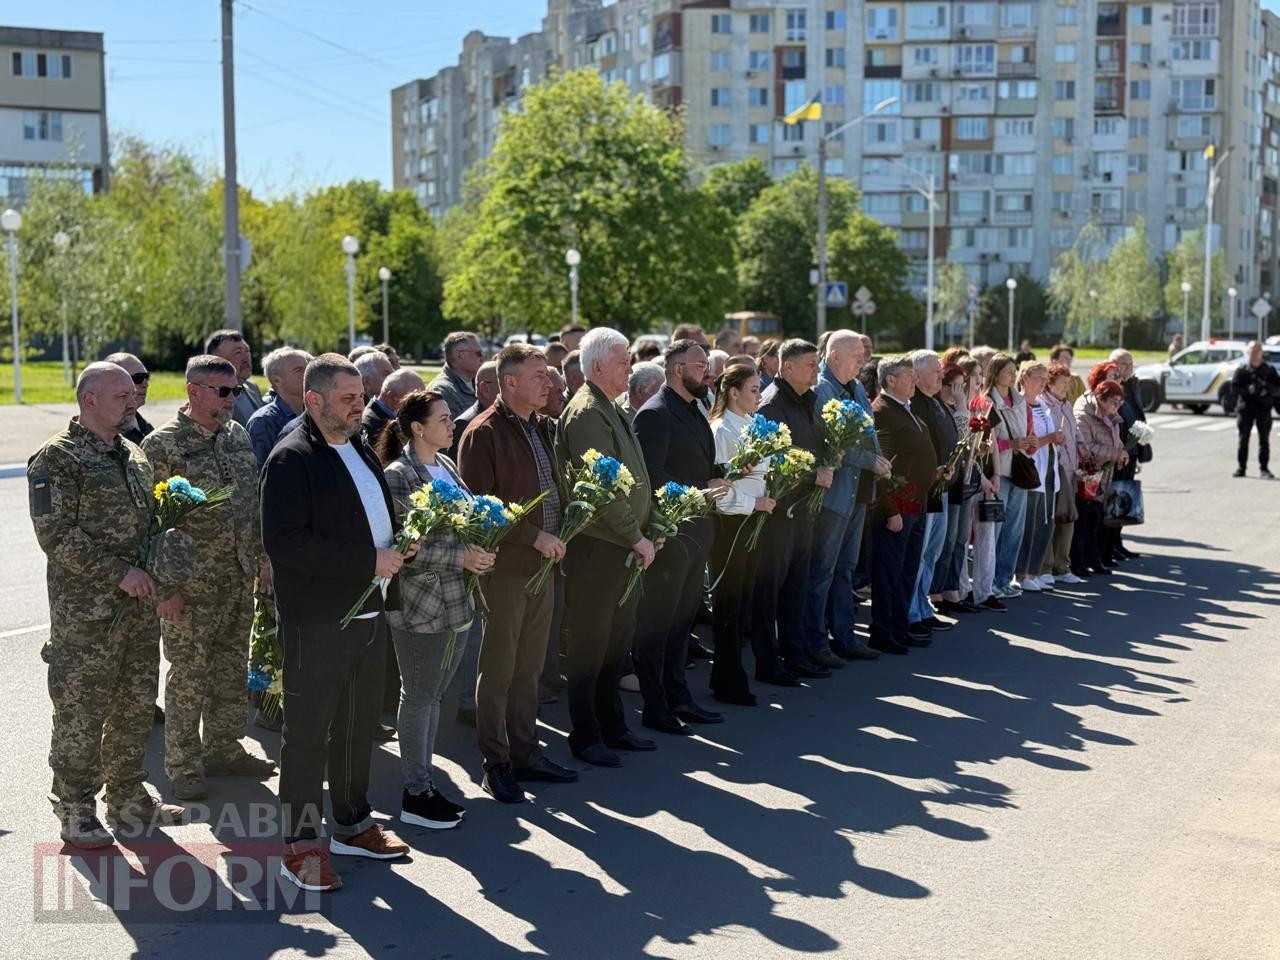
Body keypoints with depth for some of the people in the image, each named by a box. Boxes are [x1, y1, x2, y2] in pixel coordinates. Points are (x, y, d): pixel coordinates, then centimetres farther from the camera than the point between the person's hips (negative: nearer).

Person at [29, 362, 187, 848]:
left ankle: (128, 796, 28)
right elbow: (56, 535, -17)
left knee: (136, 706, 14)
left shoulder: (134, 455, 14)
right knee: (81, 711, -1)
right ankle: (75, 809, 12)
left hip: (140, 606, 8)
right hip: (86, 611, -7)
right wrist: (119, 573, -19)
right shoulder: (56, 458, -10)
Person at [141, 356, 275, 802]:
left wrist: (263, 556, 13)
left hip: (239, 578, 6)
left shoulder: (238, 435, 8)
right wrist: (164, 588, -16)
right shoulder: (163, 445, -12)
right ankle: (183, 767, 14)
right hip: (191, 582, -6)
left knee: (231, 668, 15)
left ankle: (223, 748, 29)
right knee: (188, 674, 2)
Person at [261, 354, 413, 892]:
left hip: (369, 612, 9)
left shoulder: (360, 452, 16)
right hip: (317, 620, -9)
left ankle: (353, 824, 32)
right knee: (308, 732, -1)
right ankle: (300, 846, 8)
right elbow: (284, 542, -24)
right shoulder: (291, 460, -13)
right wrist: (368, 560, -22)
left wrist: (398, 547, 7)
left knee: (360, 725, 17)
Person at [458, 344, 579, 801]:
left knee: (529, 668, 15)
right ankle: (496, 764, 11)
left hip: (543, 563, 8)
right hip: (505, 567, -8)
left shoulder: (541, 428, 13)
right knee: (498, 670, 2)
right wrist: (534, 536, -17)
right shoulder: (484, 434, -13)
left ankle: (525, 752, 25)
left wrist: (560, 528, 6)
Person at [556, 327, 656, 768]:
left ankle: (612, 726, 27)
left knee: (617, 641, 16)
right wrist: (637, 537, -15)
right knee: (590, 645, 1)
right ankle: (585, 736, 12)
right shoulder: (587, 413, -16)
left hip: (624, 546, 9)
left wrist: (642, 532, 12)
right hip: (596, 548, -9)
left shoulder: (611, 410, 16)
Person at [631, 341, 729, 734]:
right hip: (668, 535, -9)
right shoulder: (654, 414, -15)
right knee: (656, 624, 1)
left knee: (682, 620, 17)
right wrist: (699, 492, -21)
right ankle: (655, 709, 9)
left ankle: (678, 698, 27)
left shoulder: (694, 411, 15)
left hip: (695, 533, 9)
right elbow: (652, 476, -22)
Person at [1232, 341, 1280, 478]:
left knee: (1264, 440, 2)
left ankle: (1264, 468, 7)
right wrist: (1247, 389, -20)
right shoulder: (1241, 370, 5)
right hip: (1245, 408, -1)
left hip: (1264, 409, 1)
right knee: (1243, 439, -1)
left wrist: (1267, 388, -18)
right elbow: (1234, 387, -2)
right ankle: (1240, 468, 5)